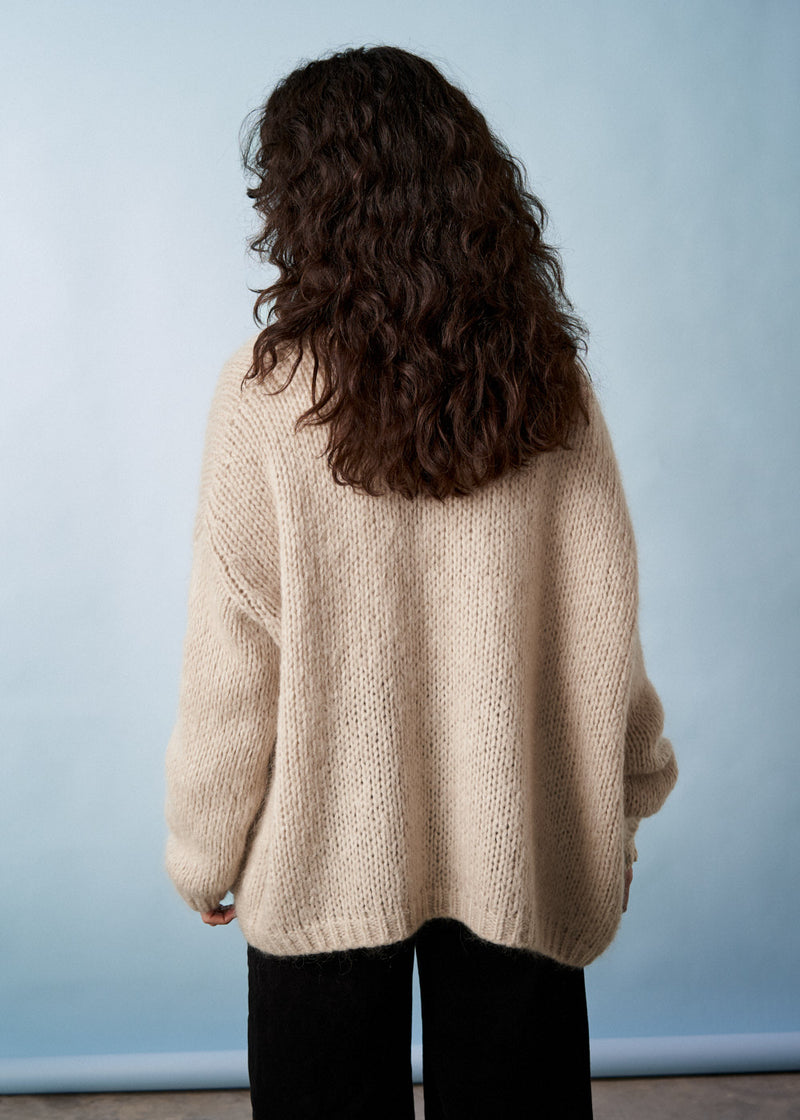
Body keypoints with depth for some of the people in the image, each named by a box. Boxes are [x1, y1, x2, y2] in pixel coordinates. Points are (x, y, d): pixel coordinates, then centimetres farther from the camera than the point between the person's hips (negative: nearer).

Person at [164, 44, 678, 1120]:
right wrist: (625, 810, 11)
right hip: (516, 850, 3)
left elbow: (232, 668, -12)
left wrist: (204, 853, 3)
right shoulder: (554, 386, -8)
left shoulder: (265, 398, -15)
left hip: (326, 855, -2)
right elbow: (604, 637, -4)